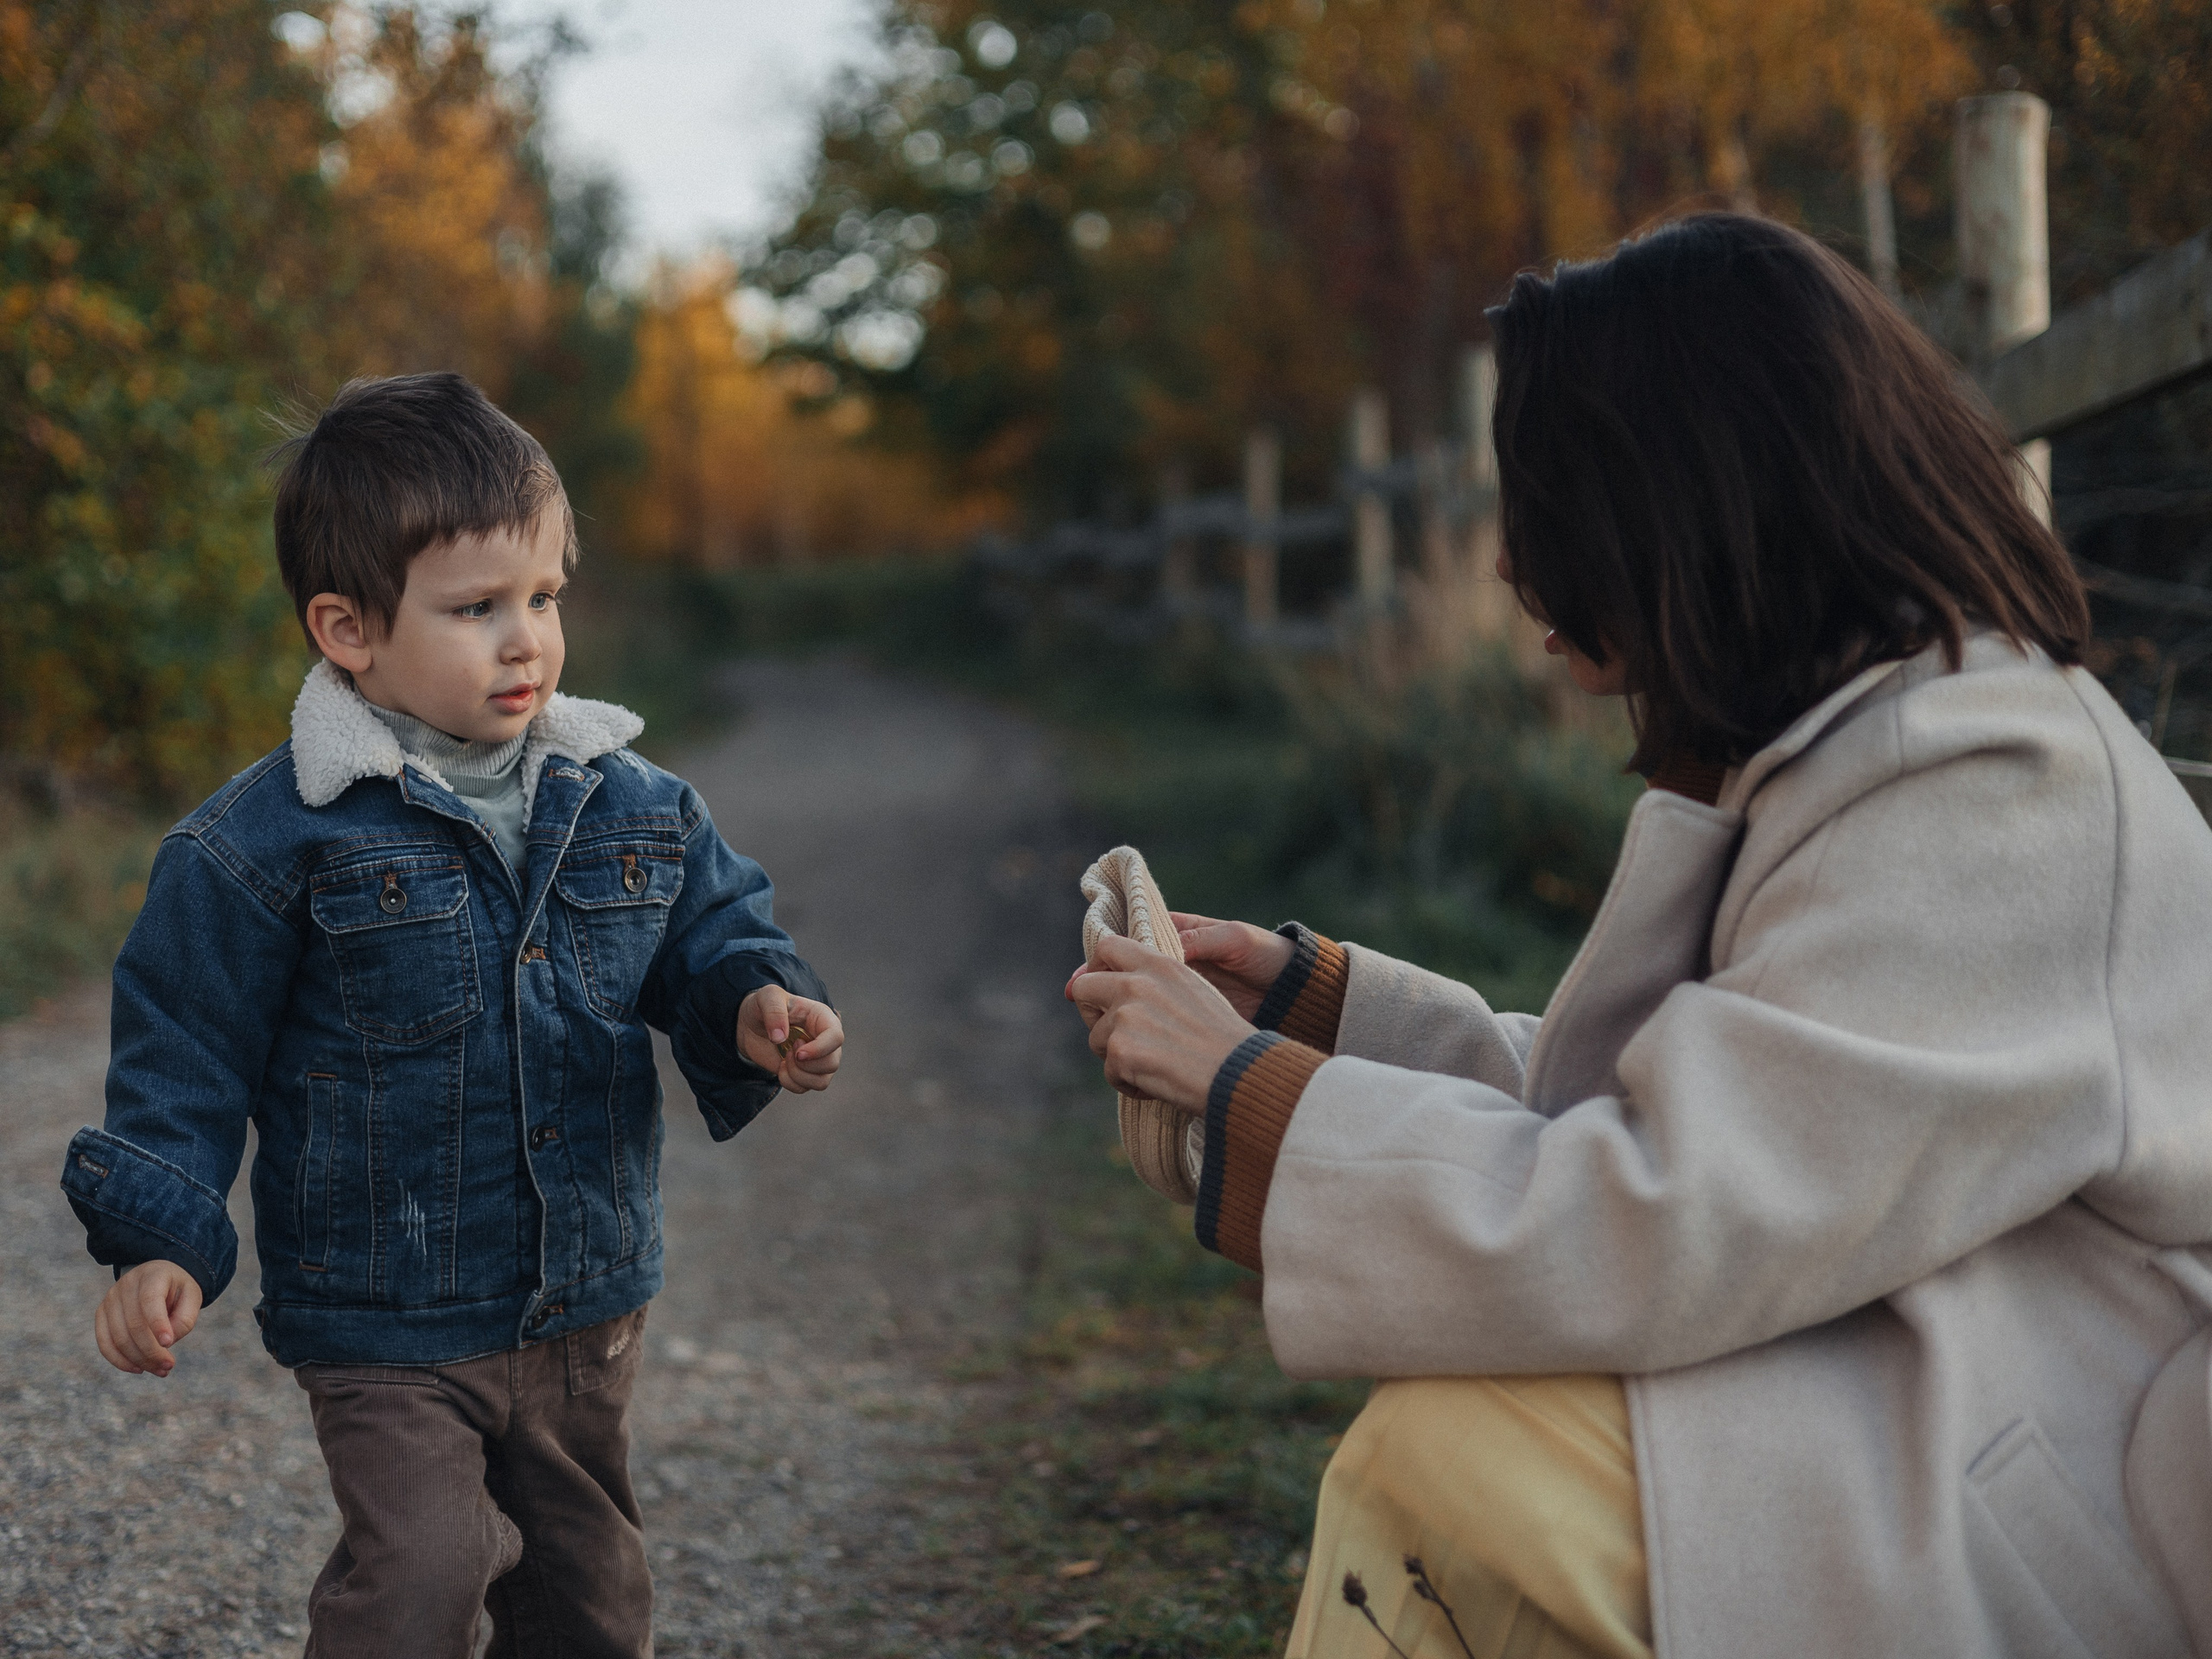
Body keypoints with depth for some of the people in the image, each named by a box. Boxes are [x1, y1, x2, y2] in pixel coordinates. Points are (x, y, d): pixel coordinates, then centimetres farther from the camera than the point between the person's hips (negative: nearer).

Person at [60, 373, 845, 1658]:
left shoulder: (633, 807, -1)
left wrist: (758, 1006, -15)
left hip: (590, 1307, 5)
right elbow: (186, 1052, -7)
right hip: (385, 1323, -5)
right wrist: (160, 1242, -14)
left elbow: (714, 933, 8)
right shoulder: (270, 842, -13)